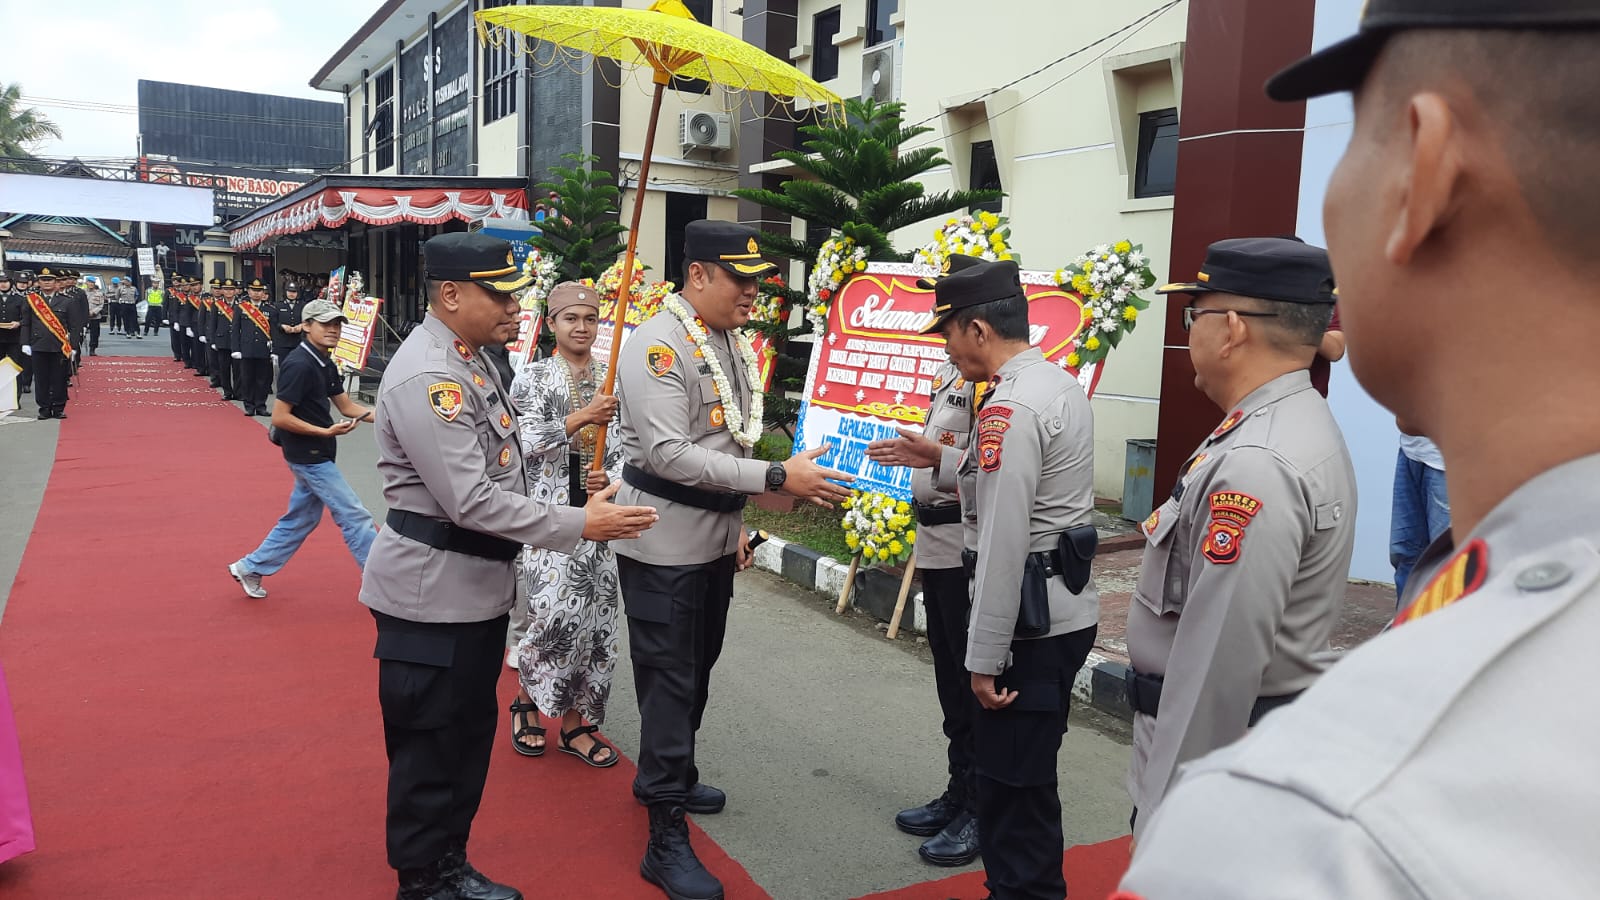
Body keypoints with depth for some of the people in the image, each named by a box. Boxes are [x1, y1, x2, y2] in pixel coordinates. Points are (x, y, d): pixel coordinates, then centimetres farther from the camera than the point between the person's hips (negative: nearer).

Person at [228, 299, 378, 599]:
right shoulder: (300, 365, -20)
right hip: (309, 456, -10)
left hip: (315, 456, 10)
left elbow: (347, 406, 11)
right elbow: (279, 417, -21)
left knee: (301, 518, 19)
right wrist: (326, 432, -23)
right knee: (355, 517, -5)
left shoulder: (326, 365, 9)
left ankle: (250, 568, 31)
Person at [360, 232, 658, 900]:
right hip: (434, 594, -10)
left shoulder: (471, 357, 11)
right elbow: (471, 501, -27)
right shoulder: (426, 378, -23)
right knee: (431, 747, 5)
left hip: (477, 586, 10)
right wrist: (580, 525, -24)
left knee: (470, 732, 20)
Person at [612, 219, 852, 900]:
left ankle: (668, 776, 41)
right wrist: (776, 478, -31)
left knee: (696, 671, 20)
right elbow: (668, 454, -28)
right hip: (665, 542, -8)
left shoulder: (732, 342, 7)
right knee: (669, 683, 0)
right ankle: (666, 840, 11)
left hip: (714, 537, 8)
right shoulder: (658, 345, -19)